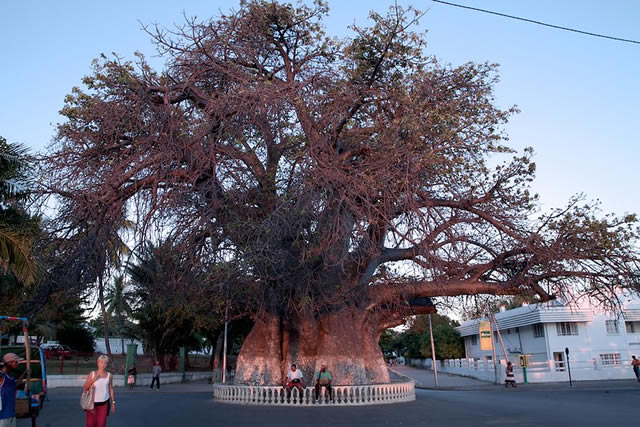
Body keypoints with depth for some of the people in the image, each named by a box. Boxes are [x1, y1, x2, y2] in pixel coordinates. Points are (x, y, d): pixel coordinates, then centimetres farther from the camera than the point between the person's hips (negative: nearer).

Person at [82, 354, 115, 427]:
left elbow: (111, 389, 8)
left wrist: (113, 402, 7)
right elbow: (85, 387, -1)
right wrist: (93, 379, -15)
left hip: (104, 403, 0)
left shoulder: (109, 375, 2)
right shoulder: (92, 374, 0)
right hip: (93, 402, 0)